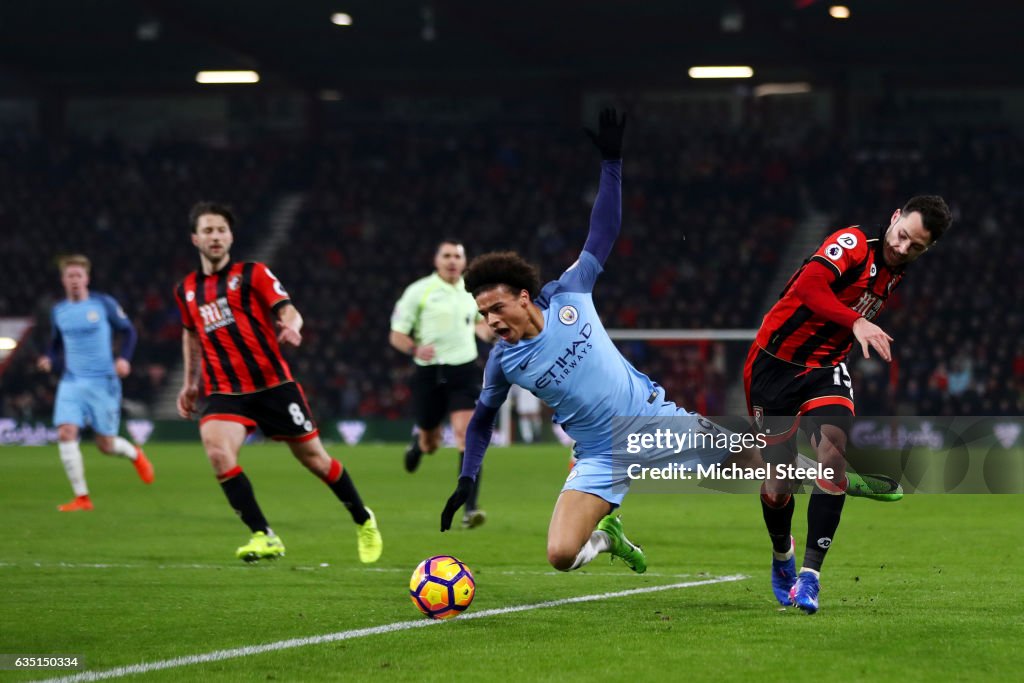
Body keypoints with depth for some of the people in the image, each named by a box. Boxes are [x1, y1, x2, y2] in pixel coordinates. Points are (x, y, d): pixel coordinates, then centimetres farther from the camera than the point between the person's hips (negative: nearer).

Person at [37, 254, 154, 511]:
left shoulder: (104, 304, -4)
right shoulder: (58, 311, 6)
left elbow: (128, 331, 5)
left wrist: (124, 358, -11)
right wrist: (49, 359, -2)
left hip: (103, 381, -3)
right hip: (72, 382, 3)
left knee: (106, 444, 1)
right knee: (66, 432, -17)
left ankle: (135, 454, 38)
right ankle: (82, 498, -9)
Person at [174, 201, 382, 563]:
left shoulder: (253, 274, 0)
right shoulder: (186, 290, 12)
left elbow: (288, 310, -10)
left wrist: (291, 326, -33)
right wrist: (190, 383, 25)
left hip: (273, 384, -2)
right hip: (223, 391, 2)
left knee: (314, 458, 5)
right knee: (217, 451, -26)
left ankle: (363, 520, 30)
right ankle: (263, 537, -21)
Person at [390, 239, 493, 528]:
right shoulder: (418, 291, -5)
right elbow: (396, 335, -4)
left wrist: (484, 330, 3)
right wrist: (415, 349, -25)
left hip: (464, 370, 1)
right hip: (429, 371, -1)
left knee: (466, 434, -16)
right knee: (430, 444, 11)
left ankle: (470, 508, -17)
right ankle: (419, 439, 52)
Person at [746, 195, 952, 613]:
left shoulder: (899, 276, 5)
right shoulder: (854, 244, -17)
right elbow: (809, 285, -35)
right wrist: (856, 322, -44)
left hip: (826, 369, 5)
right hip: (777, 363, -5)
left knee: (833, 452, -22)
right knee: (778, 485, -1)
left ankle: (810, 574, -18)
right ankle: (782, 557, 31)